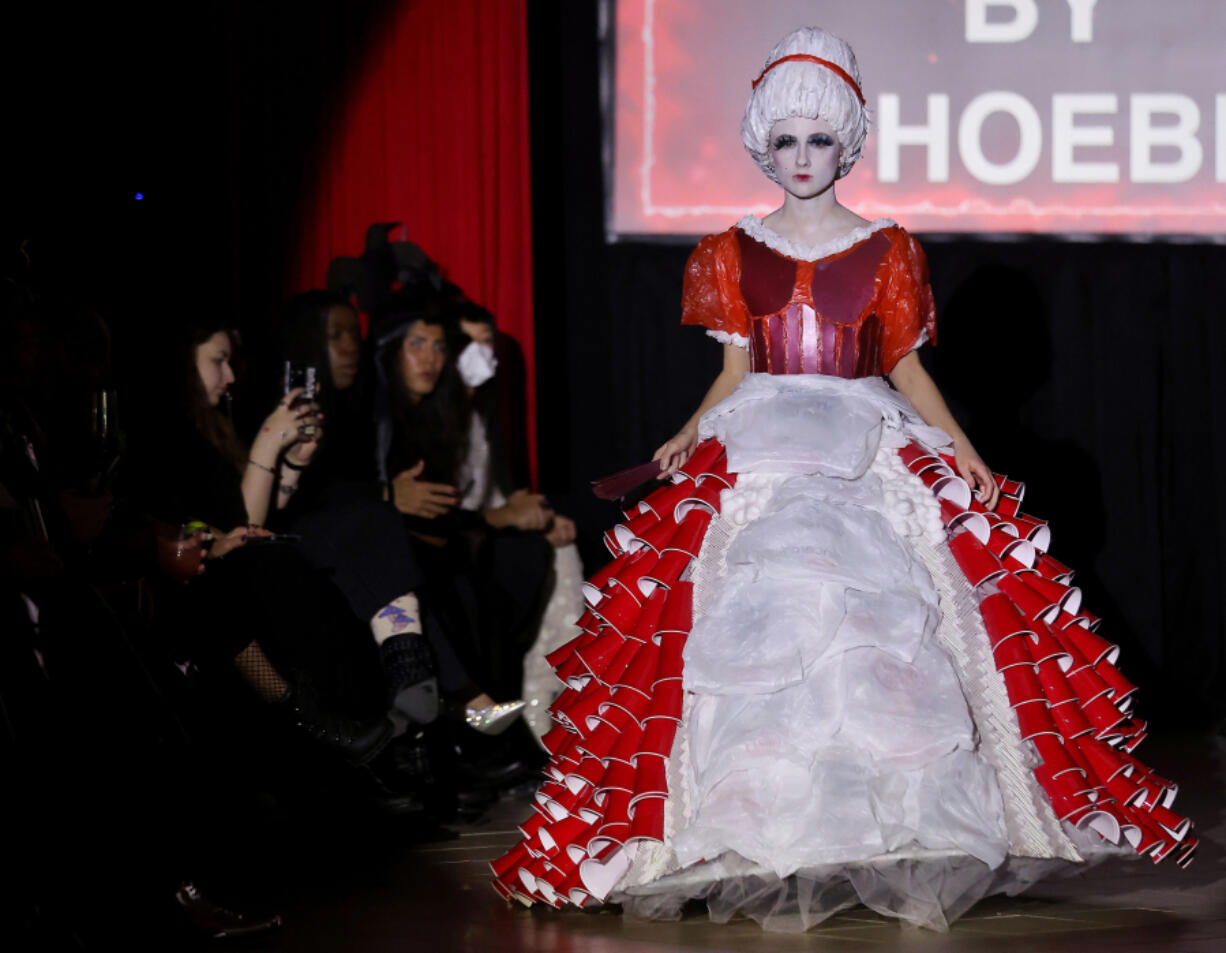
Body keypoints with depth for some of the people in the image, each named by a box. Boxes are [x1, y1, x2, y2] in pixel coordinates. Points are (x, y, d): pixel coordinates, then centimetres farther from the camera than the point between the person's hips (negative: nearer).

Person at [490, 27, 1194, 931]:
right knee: (765, 642, -11)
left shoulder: (888, 251, 8)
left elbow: (906, 366, 10)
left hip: (873, 463, -1)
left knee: (881, 636, -13)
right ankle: (777, 844, -7)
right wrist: (688, 439, -3)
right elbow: (733, 373, 13)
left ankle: (891, 838, -6)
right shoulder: (734, 254, 11)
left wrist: (963, 448, -1)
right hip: (760, 462, 1)